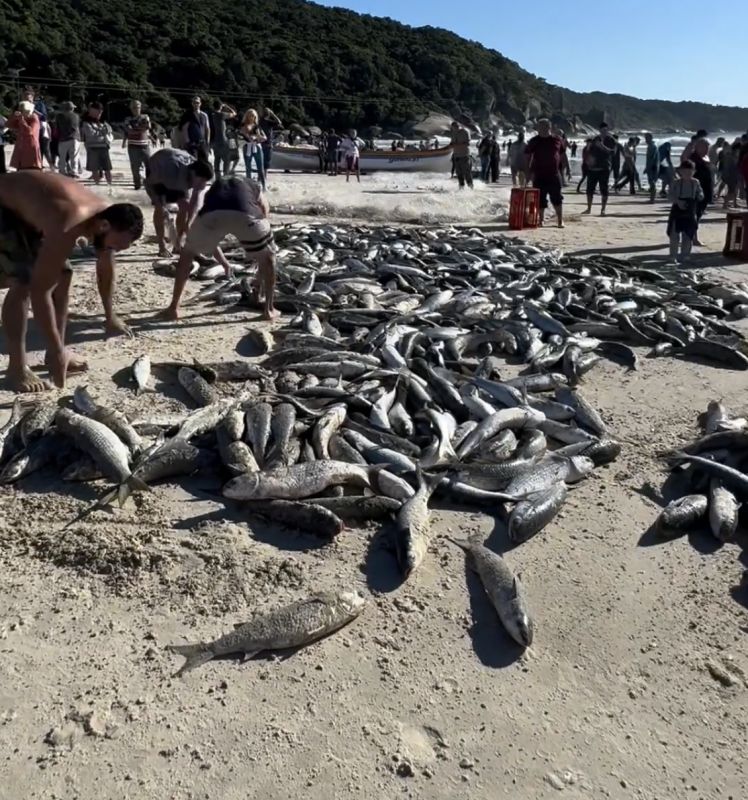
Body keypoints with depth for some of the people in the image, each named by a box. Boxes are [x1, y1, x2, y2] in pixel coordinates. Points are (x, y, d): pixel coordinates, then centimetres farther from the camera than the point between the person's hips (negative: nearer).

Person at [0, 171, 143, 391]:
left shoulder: (106, 216, -15)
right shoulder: (66, 229, -42)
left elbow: (105, 268, 2)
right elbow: (39, 290, -40)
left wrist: (110, 317, 12)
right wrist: (57, 350, -36)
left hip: (27, 209, 8)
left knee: (62, 275, 4)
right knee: (23, 283, -19)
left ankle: (57, 352, 15)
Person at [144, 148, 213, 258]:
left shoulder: (198, 174, -30)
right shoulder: (172, 170, -46)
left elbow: (195, 201, -22)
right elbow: (149, 183, -30)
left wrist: (188, 223, -31)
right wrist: (158, 203, -37)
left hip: (178, 179, 5)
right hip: (155, 169, -5)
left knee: (185, 205, -6)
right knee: (160, 208, -16)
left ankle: (178, 245, 5)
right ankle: (162, 247, -8)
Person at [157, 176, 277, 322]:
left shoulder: (213, 189, 43)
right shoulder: (253, 186, 40)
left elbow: (208, 239, 45)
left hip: (211, 216, 2)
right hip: (246, 215, -1)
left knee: (187, 254, 28)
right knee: (268, 257, 27)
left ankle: (174, 308, 25)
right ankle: (268, 309, 24)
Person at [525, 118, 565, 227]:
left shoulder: (557, 140, 6)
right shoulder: (534, 141, 4)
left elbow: (562, 156, 13)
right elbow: (528, 157, 7)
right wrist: (529, 170, -1)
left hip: (554, 174, 0)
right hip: (539, 175, 0)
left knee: (557, 198, 0)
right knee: (540, 199, 4)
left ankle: (560, 220, 6)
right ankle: (541, 219, 16)